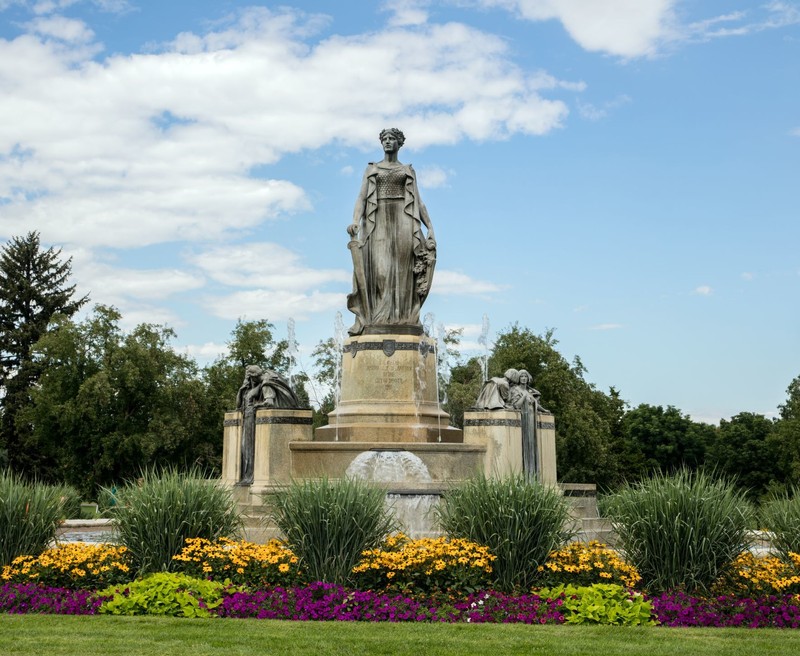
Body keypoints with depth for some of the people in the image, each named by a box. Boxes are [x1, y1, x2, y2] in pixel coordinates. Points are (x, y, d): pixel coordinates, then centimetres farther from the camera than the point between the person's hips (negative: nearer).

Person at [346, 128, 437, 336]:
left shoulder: (408, 170, 19)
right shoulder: (371, 169, 17)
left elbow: (418, 201, 13)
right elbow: (362, 197, 6)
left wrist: (430, 228, 2)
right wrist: (355, 221, -12)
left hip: (402, 219, 0)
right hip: (378, 220, 0)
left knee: (402, 269, -10)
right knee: (378, 268, -13)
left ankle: (402, 319, -13)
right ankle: (376, 320, -17)